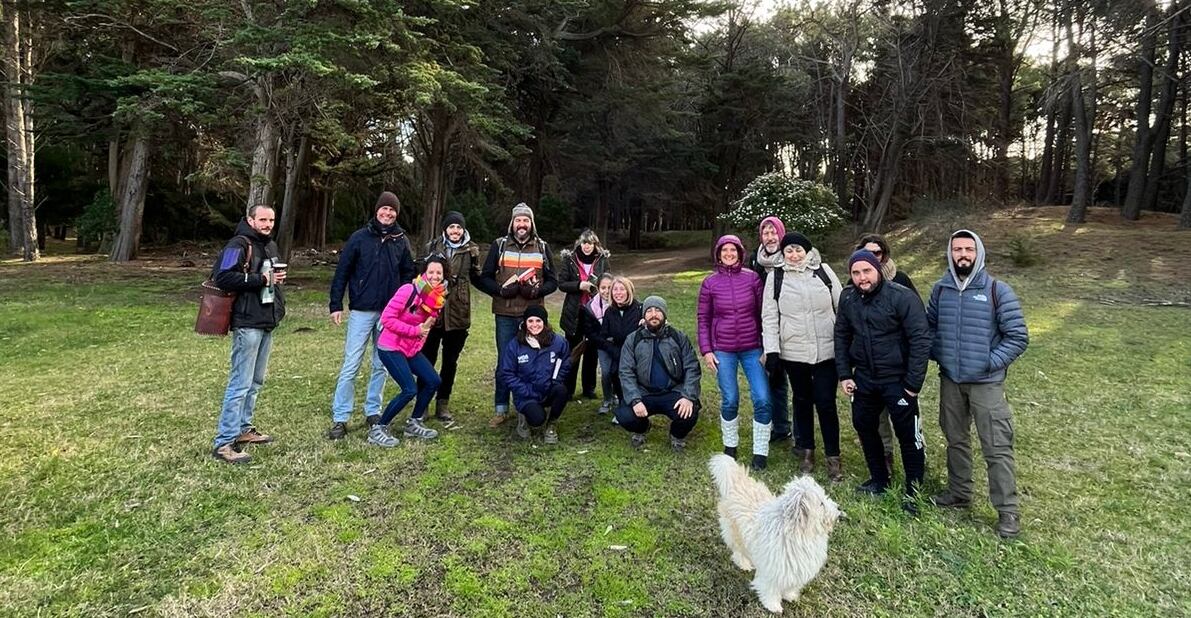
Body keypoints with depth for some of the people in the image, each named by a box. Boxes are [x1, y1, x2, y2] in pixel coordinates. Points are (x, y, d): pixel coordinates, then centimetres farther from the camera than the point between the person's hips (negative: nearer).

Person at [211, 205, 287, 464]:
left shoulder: (271, 246, 18)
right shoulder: (238, 245, -11)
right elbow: (223, 277, -23)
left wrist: (277, 279, 8)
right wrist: (260, 280, -19)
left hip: (267, 323, 9)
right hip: (247, 323, -9)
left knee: (256, 381, 16)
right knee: (241, 383, -9)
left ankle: (243, 428, 29)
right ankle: (224, 442, -3)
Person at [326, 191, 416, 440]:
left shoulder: (401, 241, 6)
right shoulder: (359, 237, -2)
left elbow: (408, 273, 12)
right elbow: (342, 272, -1)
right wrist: (336, 305, -6)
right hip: (362, 311, -3)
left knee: (381, 365, 10)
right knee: (351, 366, -2)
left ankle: (373, 412, 22)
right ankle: (340, 418, 6)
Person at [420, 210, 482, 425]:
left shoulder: (471, 250, 3)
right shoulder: (432, 247, 4)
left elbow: (476, 278, 9)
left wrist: (474, 260, -8)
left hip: (458, 313, 0)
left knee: (450, 361, 9)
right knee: (427, 358, 5)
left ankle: (443, 404, 22)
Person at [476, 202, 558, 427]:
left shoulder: (542, 248, 8)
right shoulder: (499, 245, 5)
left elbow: (552, 281, 9)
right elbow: (484, 278, 4)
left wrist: (537, 290, -11)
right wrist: (501, 290, -14)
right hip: (505, 315, 0)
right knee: (504, 361, 5)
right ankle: (501, 409, 15)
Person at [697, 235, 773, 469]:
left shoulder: (752, 278, -1)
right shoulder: (710, 283, 0)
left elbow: (763, 314, 3)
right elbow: (703, 318, 4)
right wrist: (706, 350, -1)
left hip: (752, 348, 1)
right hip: (723, 350, 0)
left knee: (762, 399, -4)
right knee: (730, 400, 3)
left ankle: (760, 452, 12)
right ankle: (730, 446, 26)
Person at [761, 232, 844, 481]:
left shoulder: (824, 271, 2)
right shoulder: (776, 277, 2)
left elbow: (842, 306, 5)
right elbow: (769, 316, 0)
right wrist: (771, 349, -6)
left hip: (827, 350, -1)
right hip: (793, 352, 1)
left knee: (826, 403, 1)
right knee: (802, 401, 14)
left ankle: (833, 457, 14)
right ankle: (806, 451, 29)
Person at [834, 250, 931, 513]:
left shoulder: (902, 297, -16)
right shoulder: (848, 299, 1)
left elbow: (920, 340, -17)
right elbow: (842, 337, 9)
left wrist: (913, 383, -17)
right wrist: (844, 374, 3)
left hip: (897, 380, -6)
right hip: (864, 378, 6)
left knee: (908, 434, 1)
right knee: (864, 427, 15)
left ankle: (913, 490, 19)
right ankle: (879, 480, 35)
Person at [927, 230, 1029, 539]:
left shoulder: (997, 290, -8)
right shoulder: (940, 289, 3)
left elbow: (1018, 336, -7)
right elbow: (929, 327, 15)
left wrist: (991, 362, -12)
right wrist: (938, 354, 1)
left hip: (986, 383, -4)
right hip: (950, 380, 4)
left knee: (997, 448, -1)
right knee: (955, 440, 17)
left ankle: (1008, 512, 10)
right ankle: (959, 493, 34)